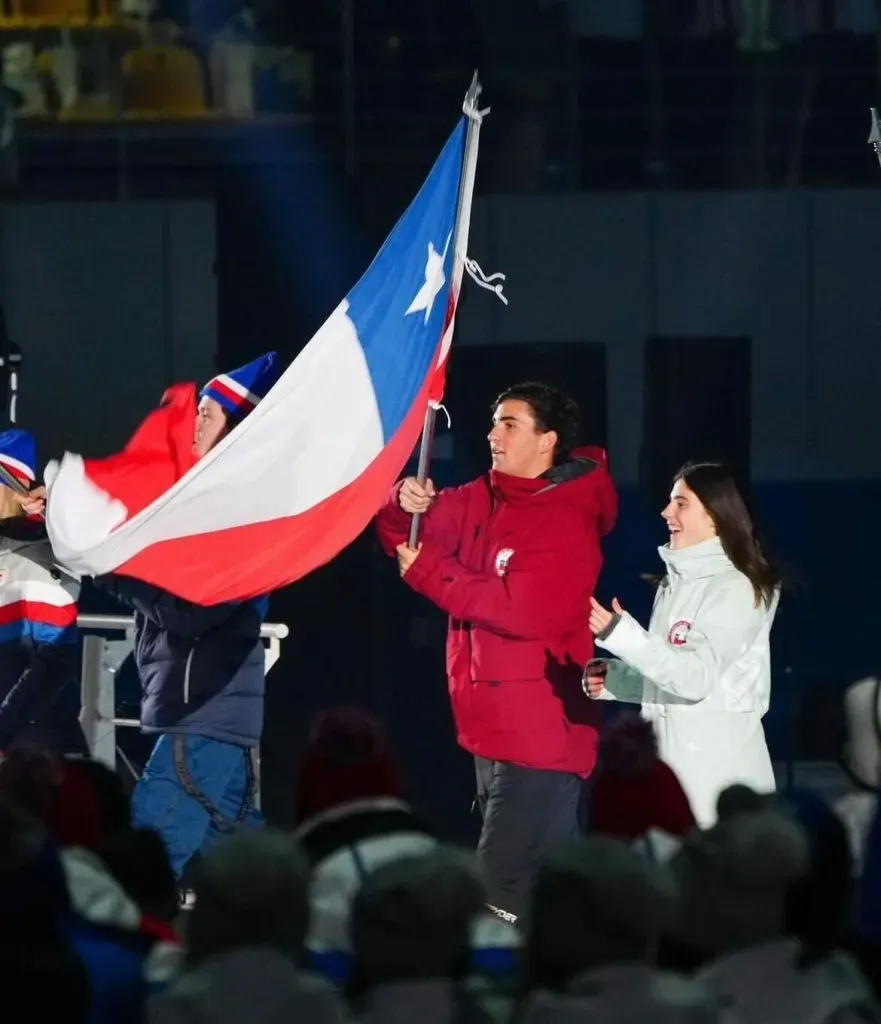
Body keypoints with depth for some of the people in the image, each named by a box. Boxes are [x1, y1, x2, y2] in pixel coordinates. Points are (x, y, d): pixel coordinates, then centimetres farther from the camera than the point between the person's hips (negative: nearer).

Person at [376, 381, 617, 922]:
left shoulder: (566, 521, -16)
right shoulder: (481, 501, 9)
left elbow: (524, 611, -25)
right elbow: (404, 534, 12)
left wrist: (429, 572, -18)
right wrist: (408, 505, -13)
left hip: (539, 732, -9)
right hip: (494, 725, 9)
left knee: (507, 889, -13)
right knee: (548, 880, 17)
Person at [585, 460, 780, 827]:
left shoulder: (734, 588, -11)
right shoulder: (677, 583, 16)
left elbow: (697, 677, -21)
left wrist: (621, 633, -25)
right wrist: (613, 677, 6)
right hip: (668, 761, 9)